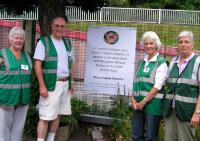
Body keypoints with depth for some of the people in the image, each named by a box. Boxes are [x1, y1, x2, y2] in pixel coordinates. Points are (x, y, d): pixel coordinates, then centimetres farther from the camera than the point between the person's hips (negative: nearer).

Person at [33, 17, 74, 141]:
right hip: (51, 84, -6)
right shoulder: (44, 42, -5)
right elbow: (37, 65, -11)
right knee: (46, 116, -7)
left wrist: (71, 83, 15)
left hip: (65, 84, 6)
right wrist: (42, 86, -18)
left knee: (58, 115, 11)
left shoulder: (67, 43, 14)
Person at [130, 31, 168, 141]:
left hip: (152, 103, -6)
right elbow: (135, 82, 12)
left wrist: (143, 102, -13)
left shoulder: (161, 63, -6)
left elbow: (157, 86, -14)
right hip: (138, 104, 6)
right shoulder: (141, 62, 13)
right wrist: (133, 99, -2)